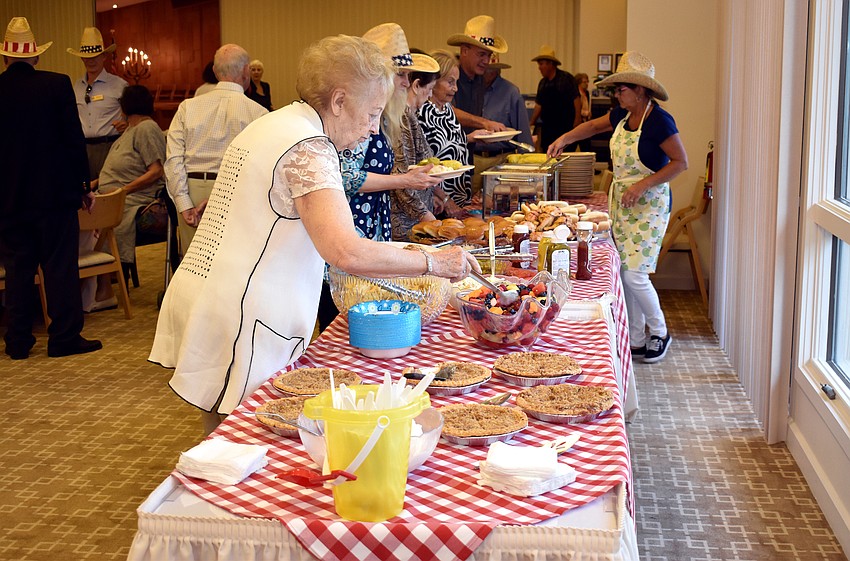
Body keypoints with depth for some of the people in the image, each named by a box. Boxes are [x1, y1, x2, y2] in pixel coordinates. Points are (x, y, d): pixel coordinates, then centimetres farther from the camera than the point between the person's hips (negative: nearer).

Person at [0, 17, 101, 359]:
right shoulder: (58, 85, -7)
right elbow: (74, 138, -7)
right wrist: (84, 184, 2)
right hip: (55, 192, -2)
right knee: (60, 266, 4)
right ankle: (64, 338, 7)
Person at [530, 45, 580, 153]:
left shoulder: (566, 78, -6)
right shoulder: (542, 83, 13)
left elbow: (576, 99, -10)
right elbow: (538, 105, 19)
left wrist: (577, 120, -16)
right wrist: (531, 124, 16)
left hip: (565, 127, -6)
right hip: (547, 127, 6)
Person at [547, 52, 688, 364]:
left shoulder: (659, 121, -17)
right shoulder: (623, 116, 6)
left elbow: (680, 162, -17)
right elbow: (593, 126, 25)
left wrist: (642, 185, -22)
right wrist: (564, 139, 12)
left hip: (648, 205, -8)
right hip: (621, 201, 8)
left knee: (634, 274, -10)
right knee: (624, 273, 8)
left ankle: (660, 332, 12)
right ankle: (636, 340, 19)